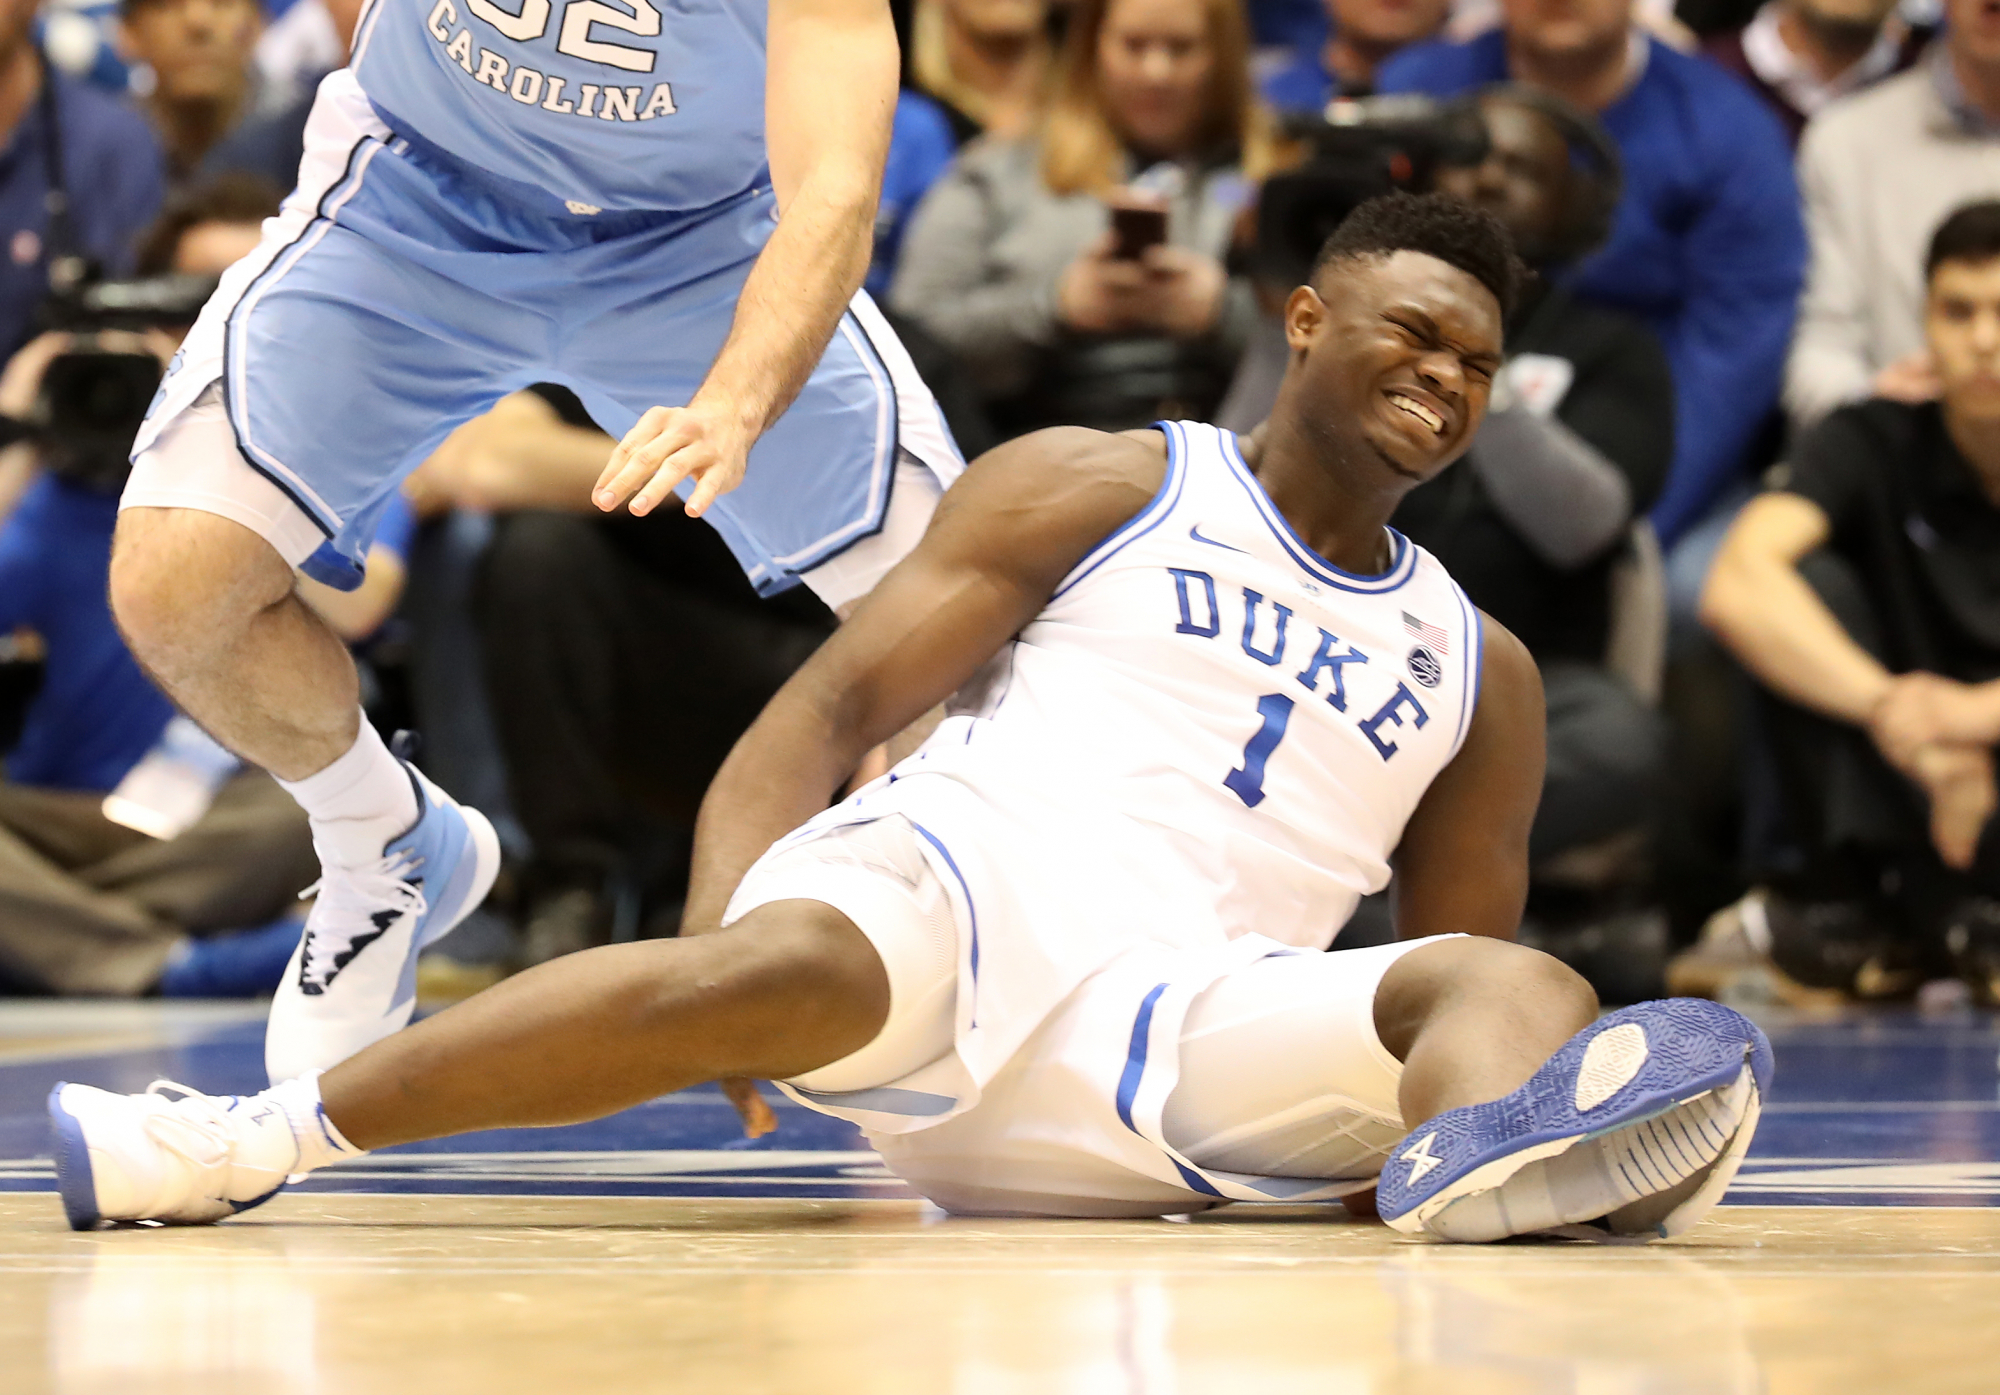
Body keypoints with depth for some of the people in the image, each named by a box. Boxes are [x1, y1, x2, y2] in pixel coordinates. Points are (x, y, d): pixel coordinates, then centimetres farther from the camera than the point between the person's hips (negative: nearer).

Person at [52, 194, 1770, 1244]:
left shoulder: (1482, 675, 26)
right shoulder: (1101, 488, 15)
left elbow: (1463, 949, 25)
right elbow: (835, 706, 6)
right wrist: (709, 937, -12)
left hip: (1180, 1032, 3)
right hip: (967, 875, -3)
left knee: (1516, 986, -25)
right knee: (793, 968, -39)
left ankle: (1490, 1150, -64)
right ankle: (263, 1133, -37)